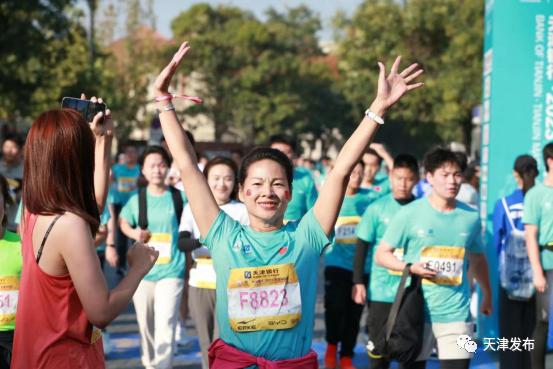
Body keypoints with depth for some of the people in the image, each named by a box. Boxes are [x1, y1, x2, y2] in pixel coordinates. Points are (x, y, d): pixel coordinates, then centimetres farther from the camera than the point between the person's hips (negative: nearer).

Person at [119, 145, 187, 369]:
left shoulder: (180, 198, -5)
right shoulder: (136, 200, 0)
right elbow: (123, 221, 18)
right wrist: (134, 233, -4)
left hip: (171, 271, -3)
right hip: (142, 271, 3)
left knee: (165, 327, -12)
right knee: (145, 325, 15)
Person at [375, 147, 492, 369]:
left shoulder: (471, 217, 4)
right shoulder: (410, 213, -6)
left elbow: (478, 259, 20)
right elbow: (382, 254, -2)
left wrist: (487, 294, 29)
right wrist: (410, 267, -19)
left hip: (457, 313, 2)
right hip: (417, 311, -2)